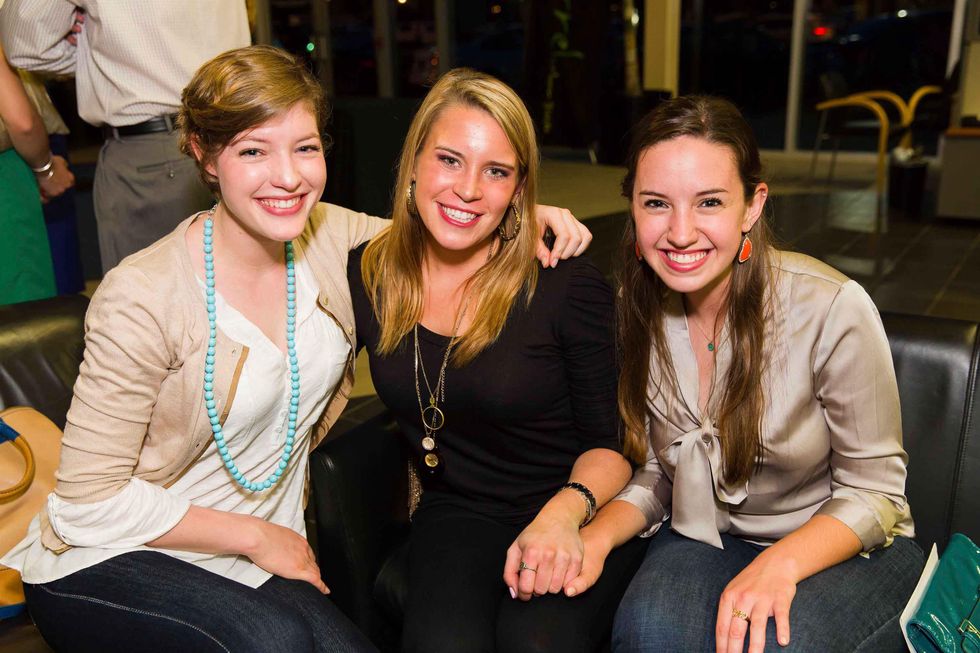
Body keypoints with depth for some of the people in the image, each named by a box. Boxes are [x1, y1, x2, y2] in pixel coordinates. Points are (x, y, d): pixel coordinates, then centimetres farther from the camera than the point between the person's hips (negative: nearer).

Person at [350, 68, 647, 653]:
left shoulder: (568, 283, -13)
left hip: (586, 516, -1)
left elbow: (611, 442, -6)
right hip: (456, 517, 2)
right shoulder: (367, 276, -3)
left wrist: (564, 513, -25)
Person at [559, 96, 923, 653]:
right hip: (707, 538, 2)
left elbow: (874, 491, -11)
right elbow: (654, 474, 1)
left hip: (848, 546, -1)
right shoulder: (638, 307, -9)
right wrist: (597, 535, -18)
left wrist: (781, 564, -29)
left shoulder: (833, 309, -22)